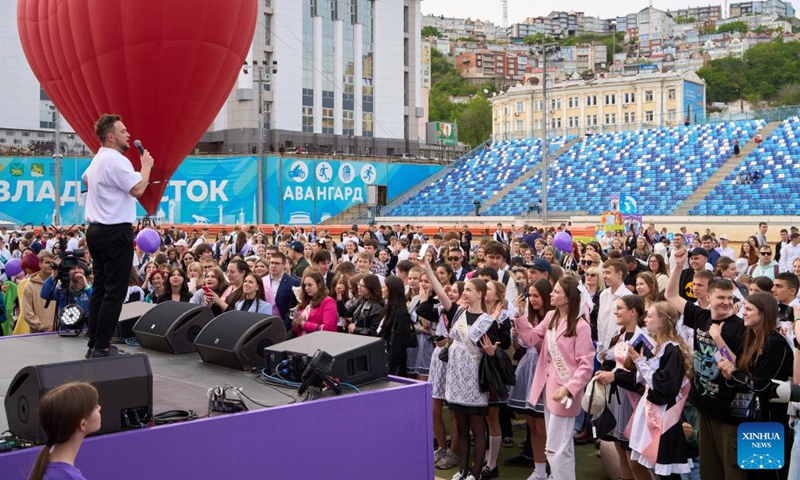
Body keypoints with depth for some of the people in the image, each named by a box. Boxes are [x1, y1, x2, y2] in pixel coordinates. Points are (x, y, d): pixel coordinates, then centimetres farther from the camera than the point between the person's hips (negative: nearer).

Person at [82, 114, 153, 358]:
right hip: (116, 231, -10)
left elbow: (85, 180, 38)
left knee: (100, 288, 11)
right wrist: (146, 165, -8)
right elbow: (138, 189, -22)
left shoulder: (97, 159, 18)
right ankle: (102, 347, -7)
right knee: (115, 291, -7)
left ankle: (94, 344, 14)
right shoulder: (116, 160, -15)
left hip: (97, 230, 10)